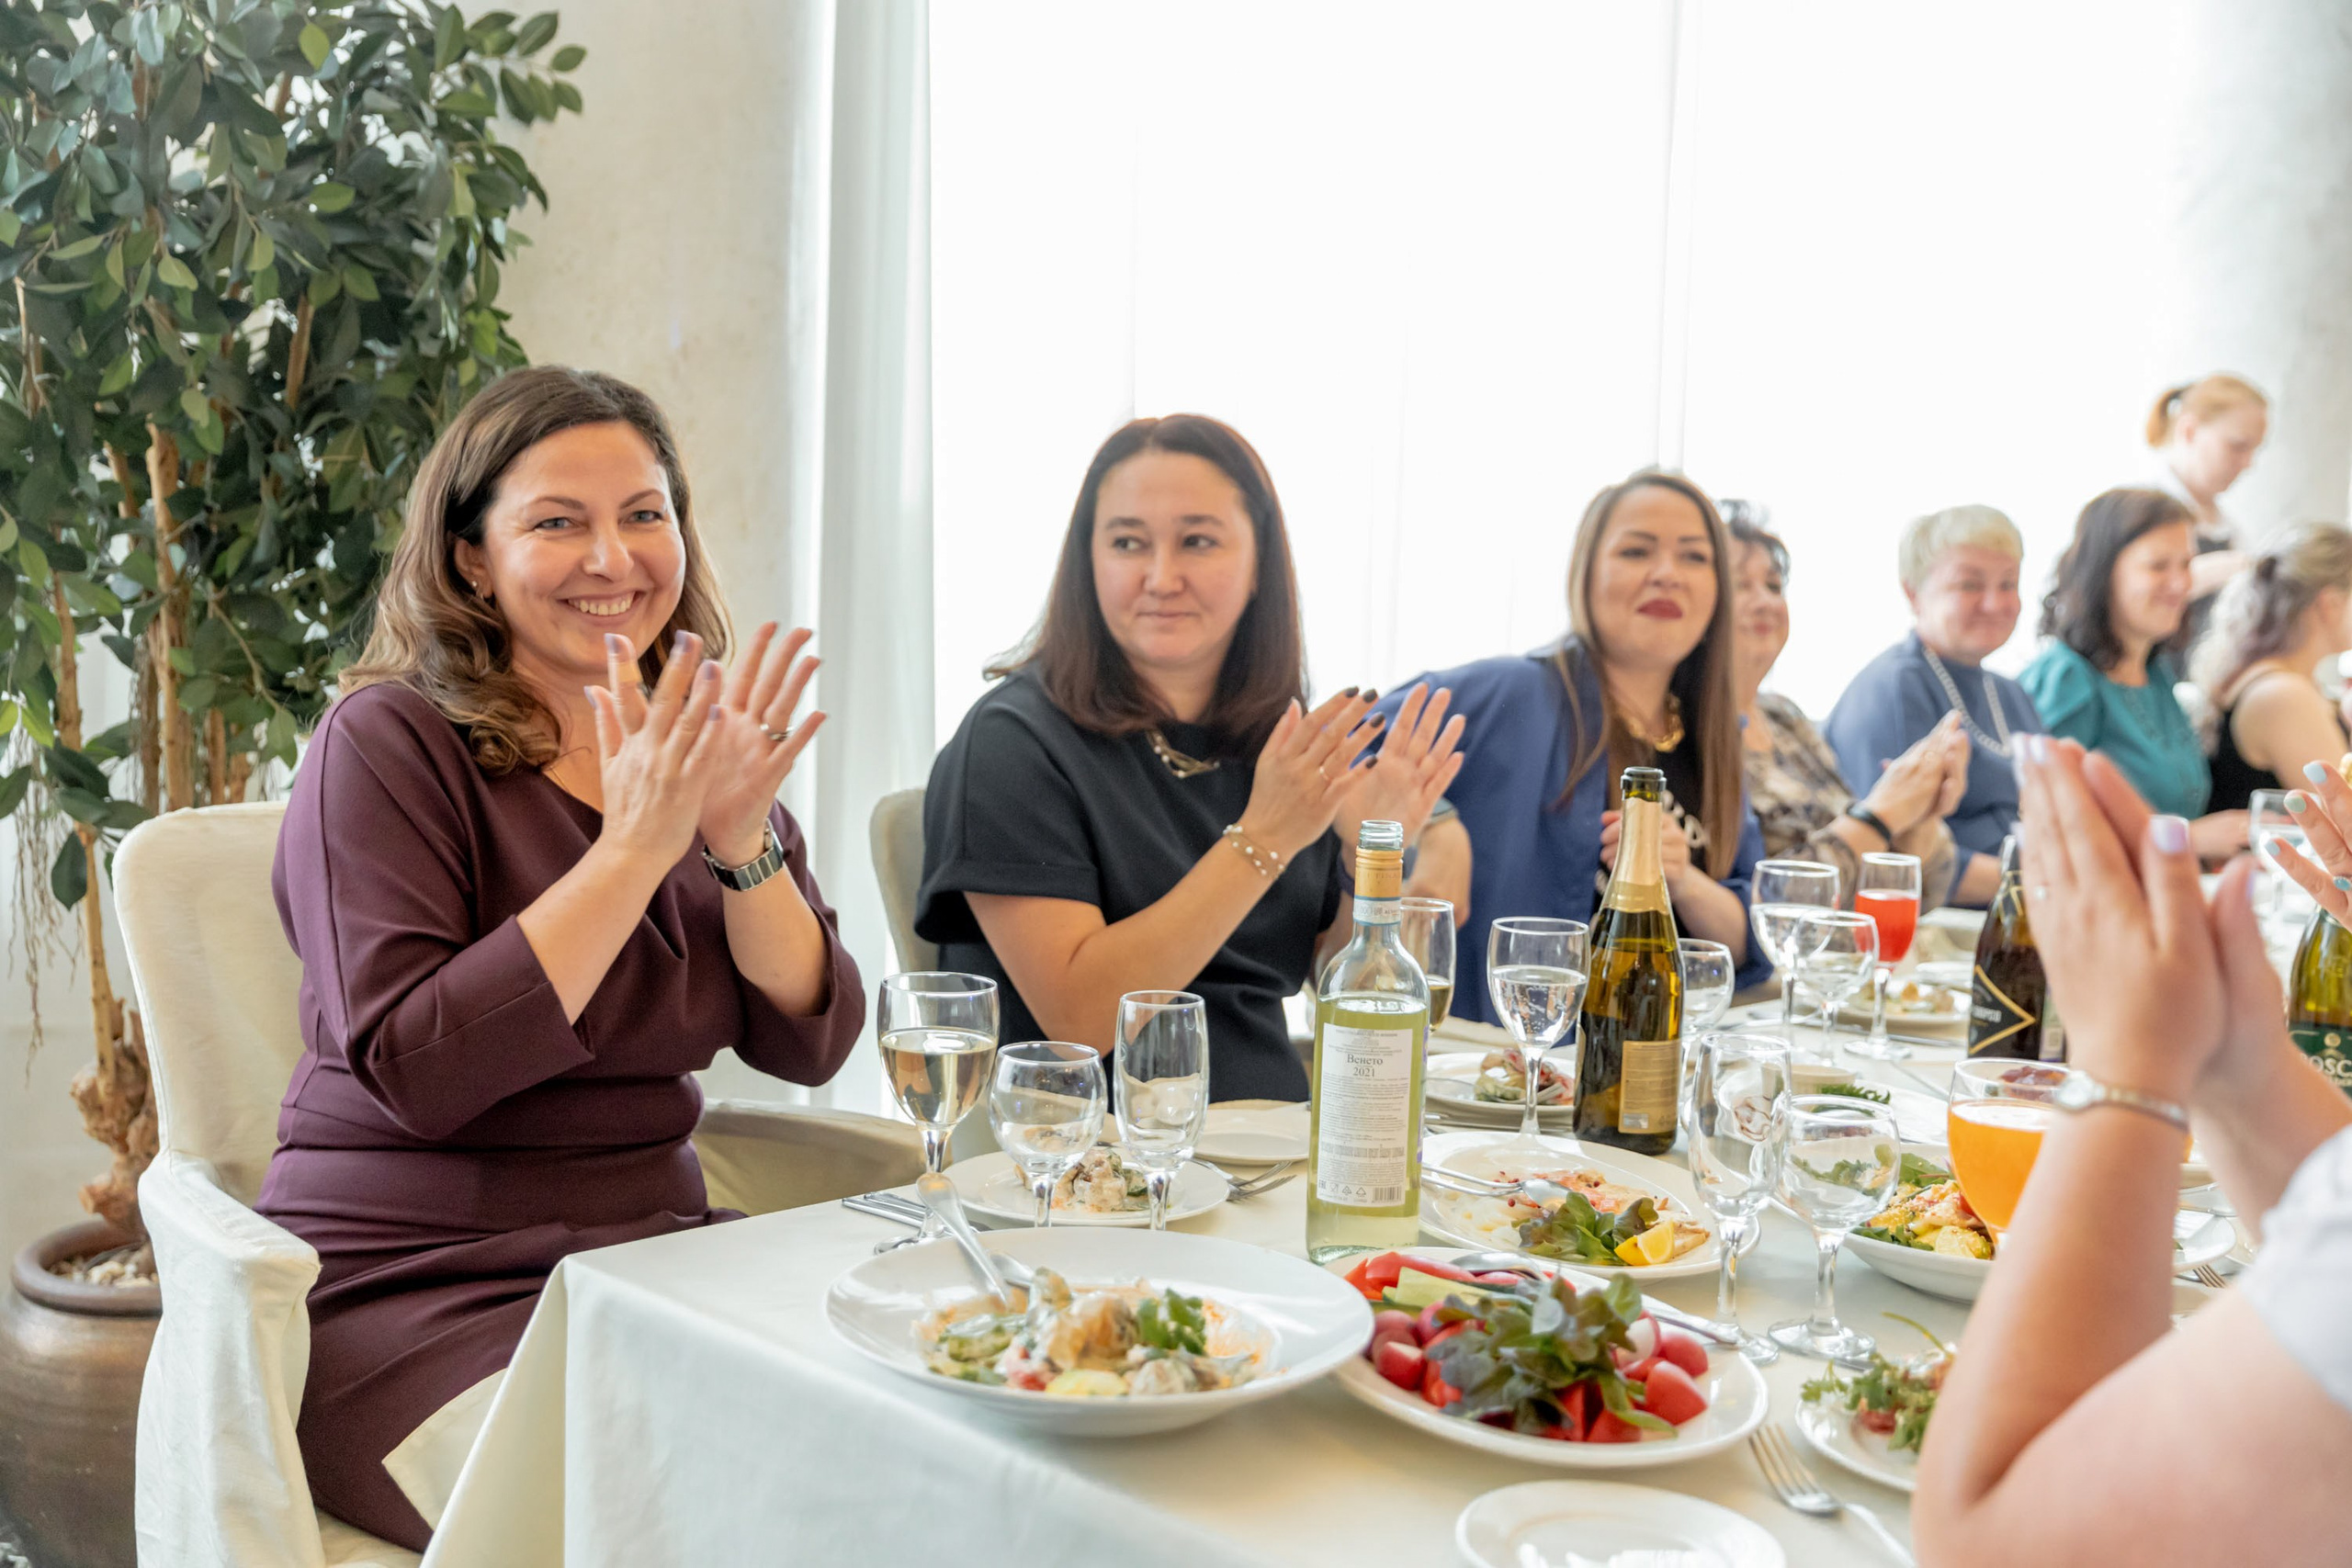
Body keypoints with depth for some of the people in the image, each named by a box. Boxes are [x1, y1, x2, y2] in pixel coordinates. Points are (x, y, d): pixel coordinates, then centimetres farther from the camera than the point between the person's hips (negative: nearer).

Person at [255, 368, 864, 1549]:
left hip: (652, 1255, 6)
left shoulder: (700, 746, 9)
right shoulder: (390, 742, -8)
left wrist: (742, 842, -14)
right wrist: (633, 848, -21)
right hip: (413, 1294, -5)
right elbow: (410, 1073, -19)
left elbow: (809, 1045, 2)